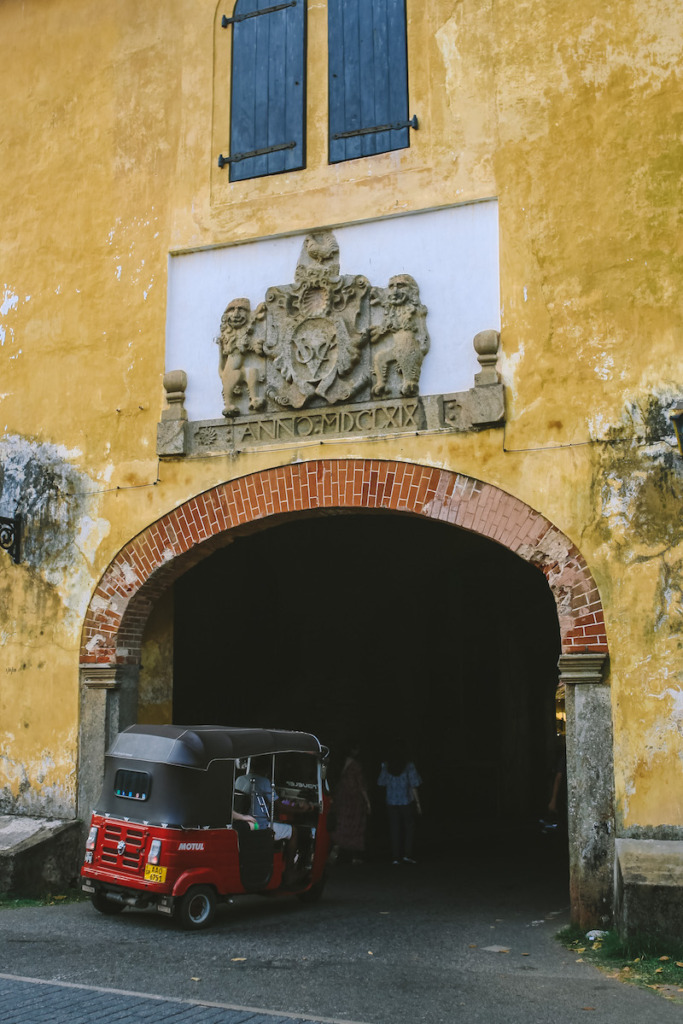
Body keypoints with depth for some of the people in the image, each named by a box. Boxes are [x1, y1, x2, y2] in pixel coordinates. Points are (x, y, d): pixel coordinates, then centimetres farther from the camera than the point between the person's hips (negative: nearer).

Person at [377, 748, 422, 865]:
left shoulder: (387, 766, 0)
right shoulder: (409, 766, -8)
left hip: (391, 802, 3)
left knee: (395, 829, 8)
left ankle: (395, 857, 7)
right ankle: (407, 854, 1)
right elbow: (413, 786, -10)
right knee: (409, 828, 10)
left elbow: (380, 783, 10)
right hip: (407, 801, -3)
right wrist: (418, 803, -3)